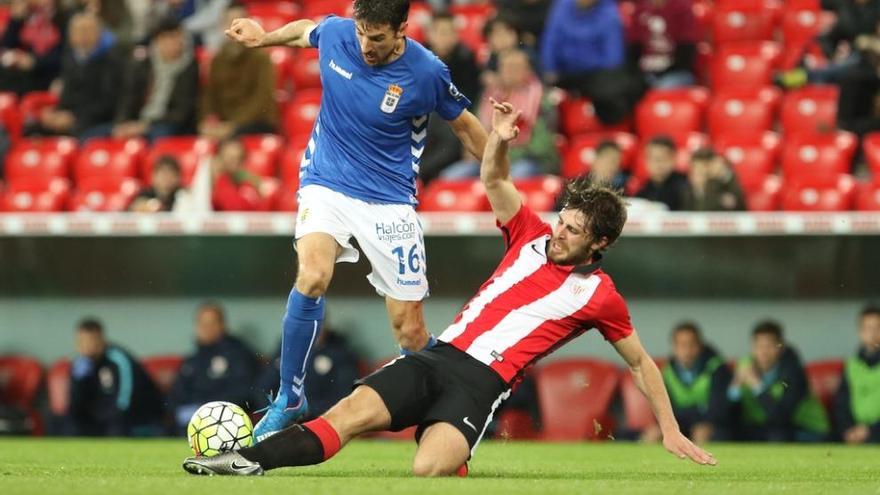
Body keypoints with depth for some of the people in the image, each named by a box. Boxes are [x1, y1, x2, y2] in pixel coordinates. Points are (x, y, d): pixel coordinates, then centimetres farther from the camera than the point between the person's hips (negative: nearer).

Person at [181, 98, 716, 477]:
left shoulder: (601, 295, 5)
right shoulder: (534, 236, 15)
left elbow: (641, 361, 14)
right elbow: (494, 179, 14)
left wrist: (671, 431, 12)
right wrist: (500, 138, -8)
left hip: (481, 381, -4)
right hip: (439, 355, 4)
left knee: (429, 468, -31)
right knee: (348, 415, -18)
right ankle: (250, 460, -30)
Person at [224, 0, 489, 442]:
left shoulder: (426, 73, -15)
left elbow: (464, 126, 3)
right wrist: (264, 38, 24)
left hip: (390, 202, -1)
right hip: (326, 185, 1)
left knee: (410, 330, -3)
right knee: (312, 277, -28)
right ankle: (289, 398, -12)